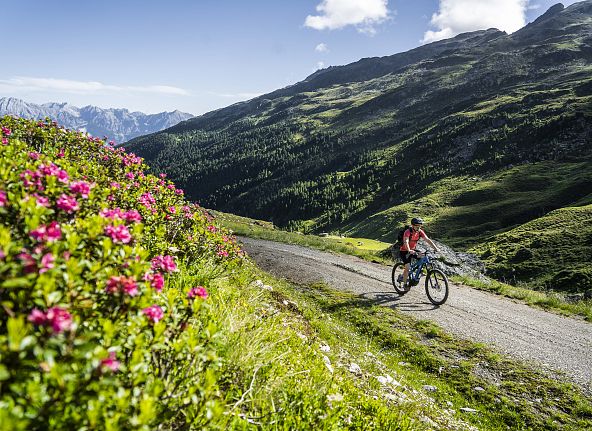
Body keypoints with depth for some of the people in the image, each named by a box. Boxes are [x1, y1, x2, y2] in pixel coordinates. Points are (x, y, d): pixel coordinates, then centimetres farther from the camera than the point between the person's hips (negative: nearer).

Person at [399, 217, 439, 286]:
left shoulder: (420, 232, -9)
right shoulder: (408, 232, -26)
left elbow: (427, 240, -16)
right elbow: (406, 242, -41)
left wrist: (435, 248, -29)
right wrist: (409, 251, -58)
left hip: (413, 250, 6)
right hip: (404, 251, -6)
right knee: (407, 267, -19)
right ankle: (405, 284, -4)